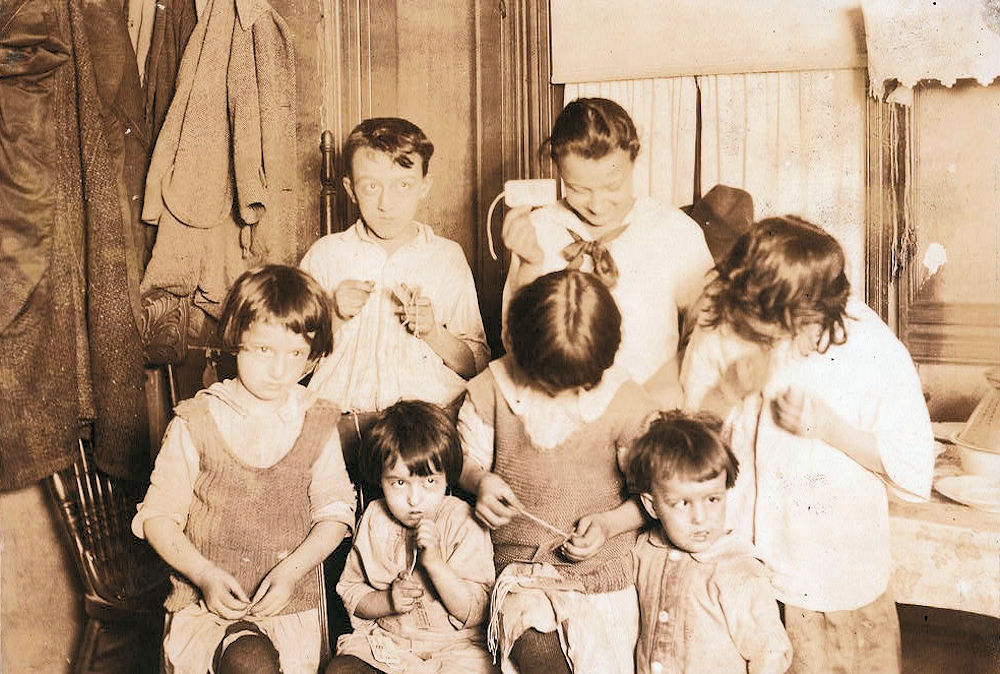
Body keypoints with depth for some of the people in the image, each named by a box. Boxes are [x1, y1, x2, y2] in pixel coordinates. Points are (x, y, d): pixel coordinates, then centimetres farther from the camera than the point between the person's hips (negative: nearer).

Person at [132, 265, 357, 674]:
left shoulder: (318, 424, 4)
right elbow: (157, 516, 2)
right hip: (204, 600, -1)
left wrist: (291, 570, -11)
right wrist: (205, 574, -10)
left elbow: (334, 511, 3)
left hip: (288, 604, 1)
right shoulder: (196, 422, 0)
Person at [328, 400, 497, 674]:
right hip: (385, 639, 4)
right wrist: (386, 601, -13)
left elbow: (474, 612, -13)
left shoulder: (464, 525, -11)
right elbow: (351, 592, 8)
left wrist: (434, 563, -26)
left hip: (453, 644, -3)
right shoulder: (374, 521, 2)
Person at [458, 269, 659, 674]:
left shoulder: (625, 402, -3)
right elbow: (467, 457, 11)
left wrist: (608, 524, -13)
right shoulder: (493, 389, -1)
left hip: (603, 565, 1)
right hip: (520, 562, 0)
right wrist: (479, 480, -12)